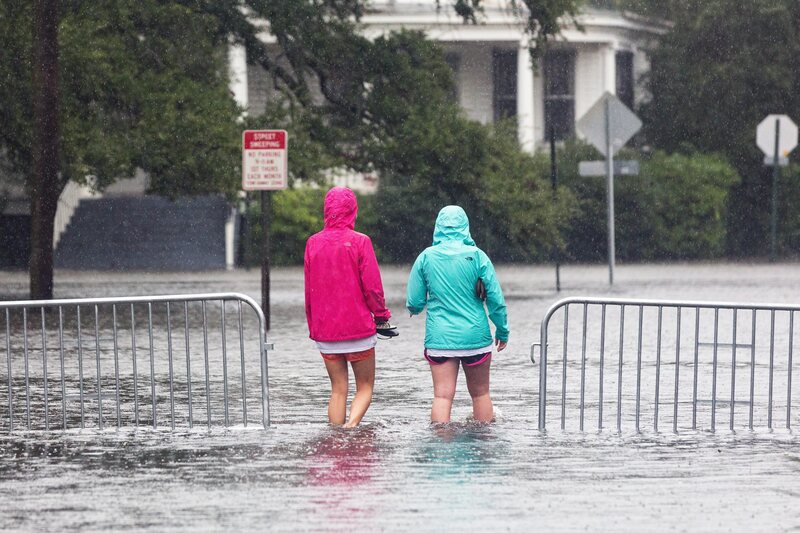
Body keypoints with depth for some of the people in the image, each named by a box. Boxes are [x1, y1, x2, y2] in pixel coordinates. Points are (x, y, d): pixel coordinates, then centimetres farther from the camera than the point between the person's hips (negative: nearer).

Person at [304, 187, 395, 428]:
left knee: (338, 389, 10)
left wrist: (313, 326, 17)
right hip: (358, 327, -3)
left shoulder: (313, 243, 3)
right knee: (365, 387, 6)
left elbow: (308, 289, 8)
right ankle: (351, 425, -18)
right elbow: (372, 286, -10)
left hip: (325, 331, 3)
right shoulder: (360, 242, -9)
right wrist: (381, 315, 4)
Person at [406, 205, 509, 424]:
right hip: (476, 336, 0)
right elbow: (496, 299, -4)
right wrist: (502, 331, 10)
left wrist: (416, 309, 26)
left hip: (439, 338, 0)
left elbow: (413, 302, 2)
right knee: (480, 393, 13)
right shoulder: (477, 256, -5)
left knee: (442, 395, -2)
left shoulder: (426, 257, -2)